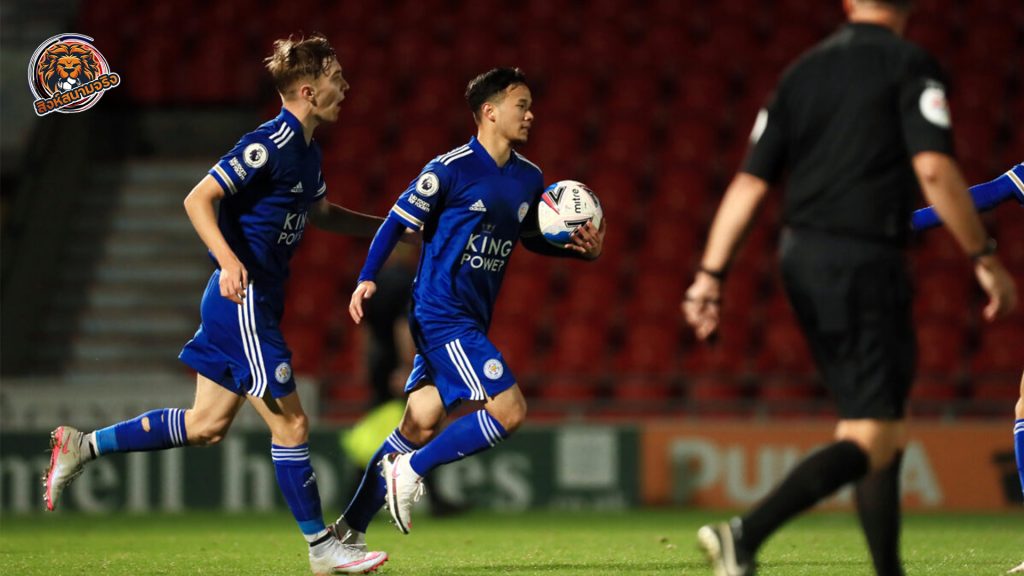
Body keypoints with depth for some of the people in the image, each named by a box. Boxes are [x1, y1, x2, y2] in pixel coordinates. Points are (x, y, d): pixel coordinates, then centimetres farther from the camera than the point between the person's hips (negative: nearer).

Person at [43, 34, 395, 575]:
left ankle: (82, 446, 20)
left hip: (255, 302, 10)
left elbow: (320, 212, 31)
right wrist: (229, 261, -34)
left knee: (207, 424, 13)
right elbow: (198, 199, -21)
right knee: (290, 423, -4)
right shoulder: (268, 145, -17)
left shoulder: (306, 151, 13)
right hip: (243, 301, -10)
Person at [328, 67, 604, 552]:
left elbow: (533, 238, 24)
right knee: (509, 409, -16)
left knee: (421, 426, 9)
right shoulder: (451, 169, -11)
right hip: (441, 315, -8)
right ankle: (411, 470, -3)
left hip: (472, 321, 8)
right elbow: (398, 221, -8)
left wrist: (581, 248, 6)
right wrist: (367, 279, -17)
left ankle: (351, 527, 16)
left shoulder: (528, 179, 10)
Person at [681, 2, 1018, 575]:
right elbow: (933, 168, -17)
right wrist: (986, 258, -11)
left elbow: (750, 182, 9)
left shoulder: (804, 70, 14)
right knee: (872, 440, -9)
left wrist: (711, 274, 9)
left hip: (801, 257, 7)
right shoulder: (910, 65, -4)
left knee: (880, 425, 17)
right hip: (864, 263, -7)